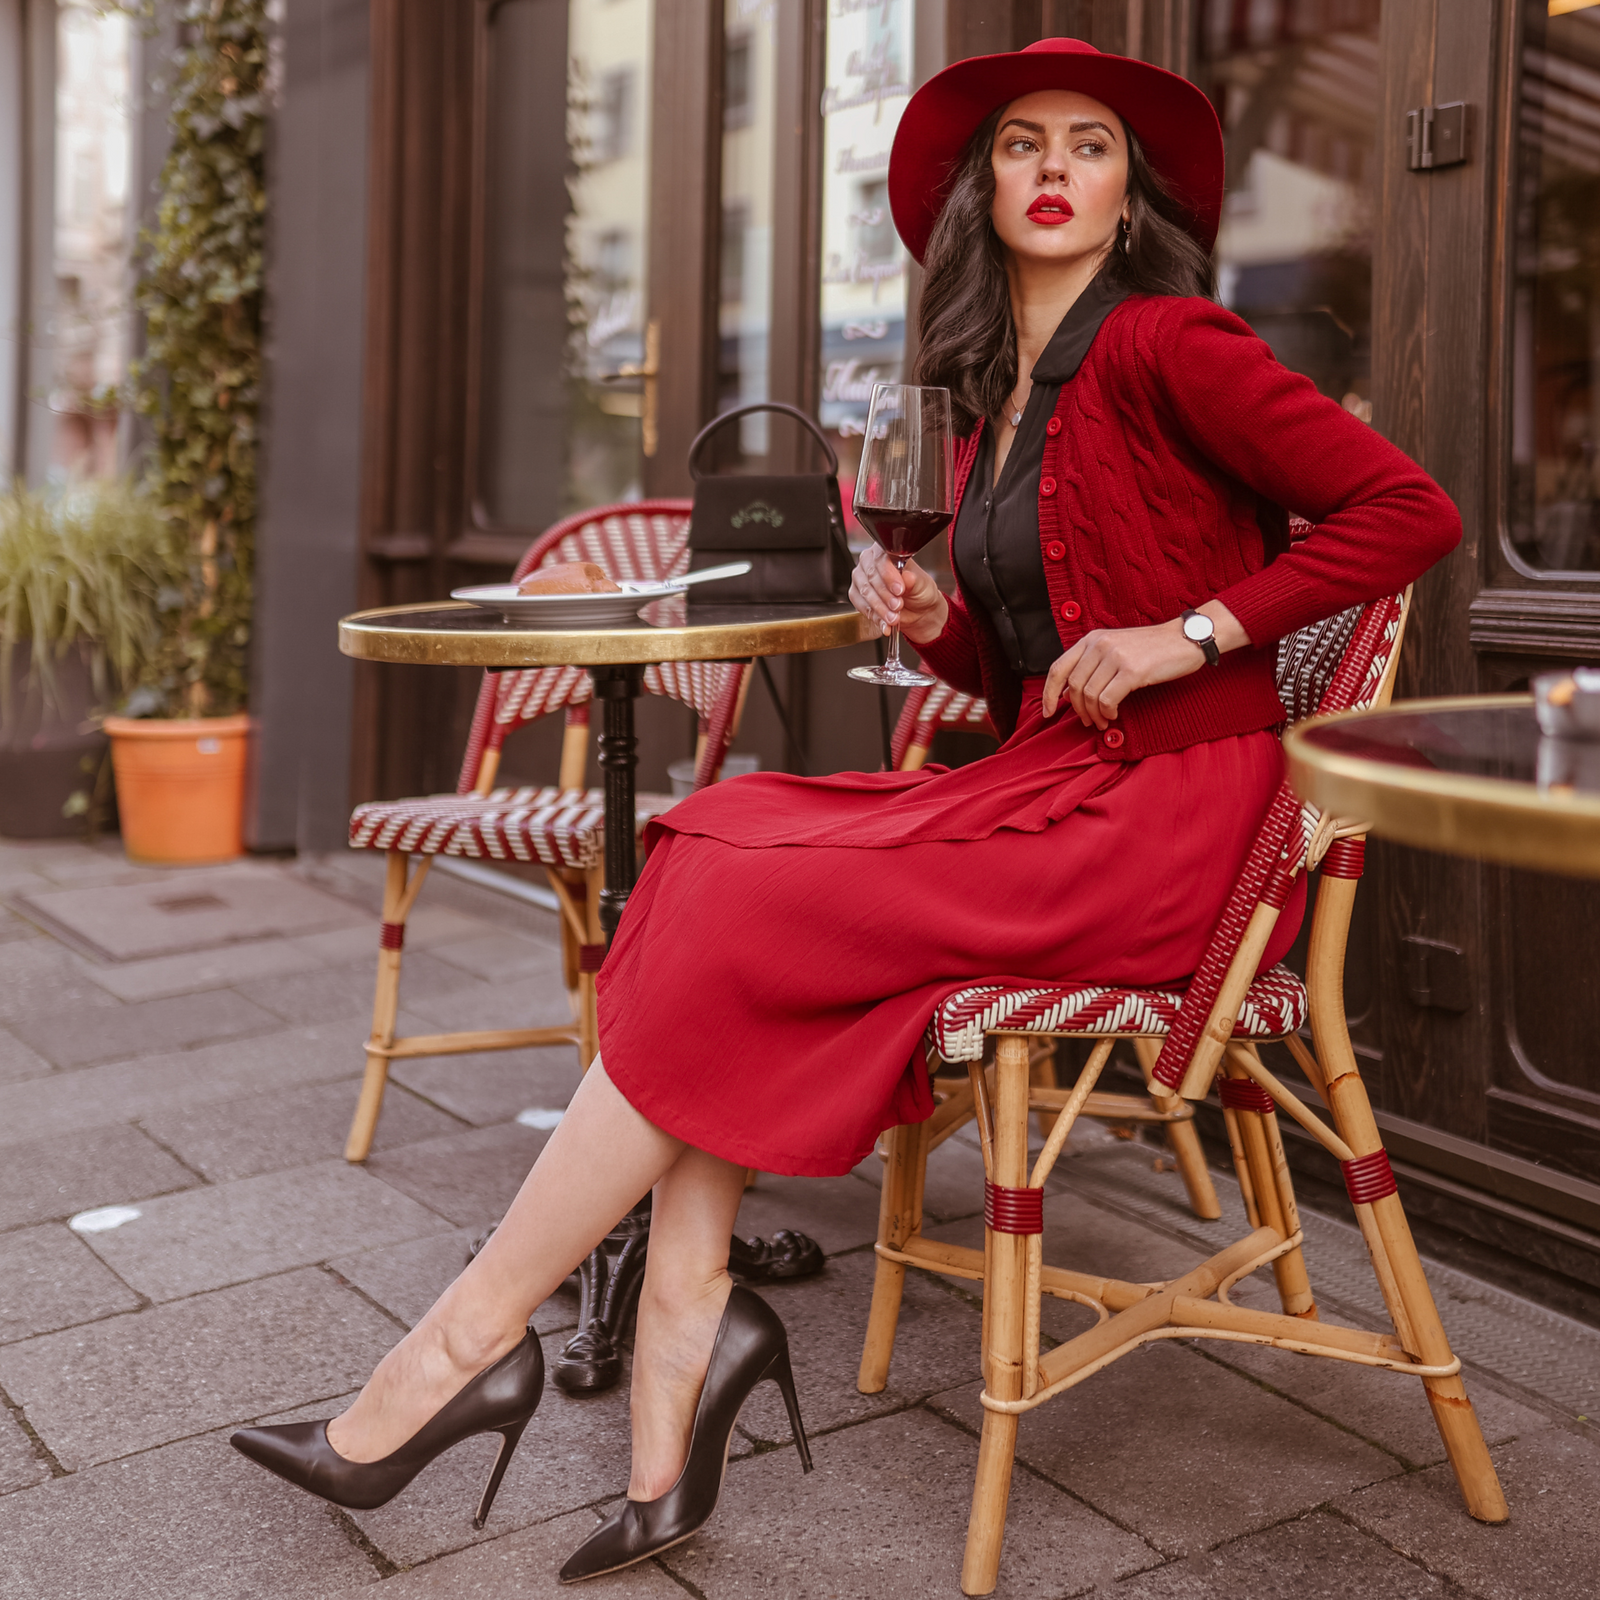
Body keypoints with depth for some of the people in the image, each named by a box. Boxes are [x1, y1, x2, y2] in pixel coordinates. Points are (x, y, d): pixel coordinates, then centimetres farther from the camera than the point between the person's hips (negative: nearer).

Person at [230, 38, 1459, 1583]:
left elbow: (1409, 509, -11)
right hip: (1044, 785, 8)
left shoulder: (1165, 344, -6)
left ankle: (467, 1337, -10)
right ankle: (686, 1313, -18)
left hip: (1165, 816, -8)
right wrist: (937, 623, 1)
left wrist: (1192, 631, -16)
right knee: (709, 837, -11)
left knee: (743, 917, -18)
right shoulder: (994, 402, 18)